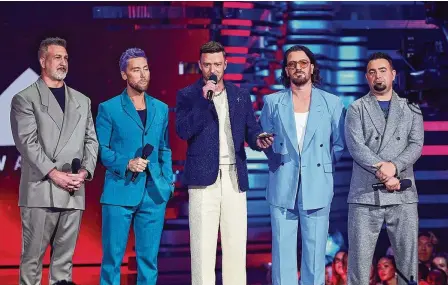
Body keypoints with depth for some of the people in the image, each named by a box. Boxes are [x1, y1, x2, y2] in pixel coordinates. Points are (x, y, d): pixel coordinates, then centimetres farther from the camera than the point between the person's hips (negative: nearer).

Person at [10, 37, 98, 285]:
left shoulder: (82, 101, 19)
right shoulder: (25, 99, 4)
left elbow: (91, 140, 14)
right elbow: (27, 142, -6)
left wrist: (85, 171, -3)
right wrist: (53, 173, -14)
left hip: (74, 191, 4)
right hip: (40, 190, -4)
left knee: (64, 258, 5)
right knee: (32, 256, -2)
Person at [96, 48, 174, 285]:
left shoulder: (161, 109, 14)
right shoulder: (109, 108, 2)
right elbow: (101, 149, -1)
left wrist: (168, 181, 6)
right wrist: (126, 164, -16)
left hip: (154, 193, 3)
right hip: (120, 191, -3)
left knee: (149, 257, 7)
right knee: (113, 256, 0)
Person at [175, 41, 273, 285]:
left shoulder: (241, 95, 13)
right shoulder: (187, 95, 3)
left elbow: (251, 130, 11)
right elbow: (183, 131, -10)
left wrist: (259, 140, -12)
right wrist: (204, 99, -16)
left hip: (234, 177, 3)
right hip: (204, 177, -3)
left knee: (236, 243, 6)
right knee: (203, 245, -3)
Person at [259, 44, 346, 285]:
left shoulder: (332, 103, 5)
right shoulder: (272, 102, 6)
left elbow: (339, 144, 10)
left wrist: (324, 165, 5)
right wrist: (277, 161, 5)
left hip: (317, 186, 0)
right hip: (282, 186, 0)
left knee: (315, 250, 3)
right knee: (283, 249, 1)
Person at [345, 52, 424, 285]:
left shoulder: (411, 110, 13)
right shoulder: (357, 109, 8)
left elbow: (416, 145, 1)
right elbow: (355, 146, -5)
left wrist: (394, 166, -17)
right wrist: (382, 172, -15)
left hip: (402, 196, 2)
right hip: (365, 195, -1)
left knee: (408, 259, 3)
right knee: (359, 259, 0)